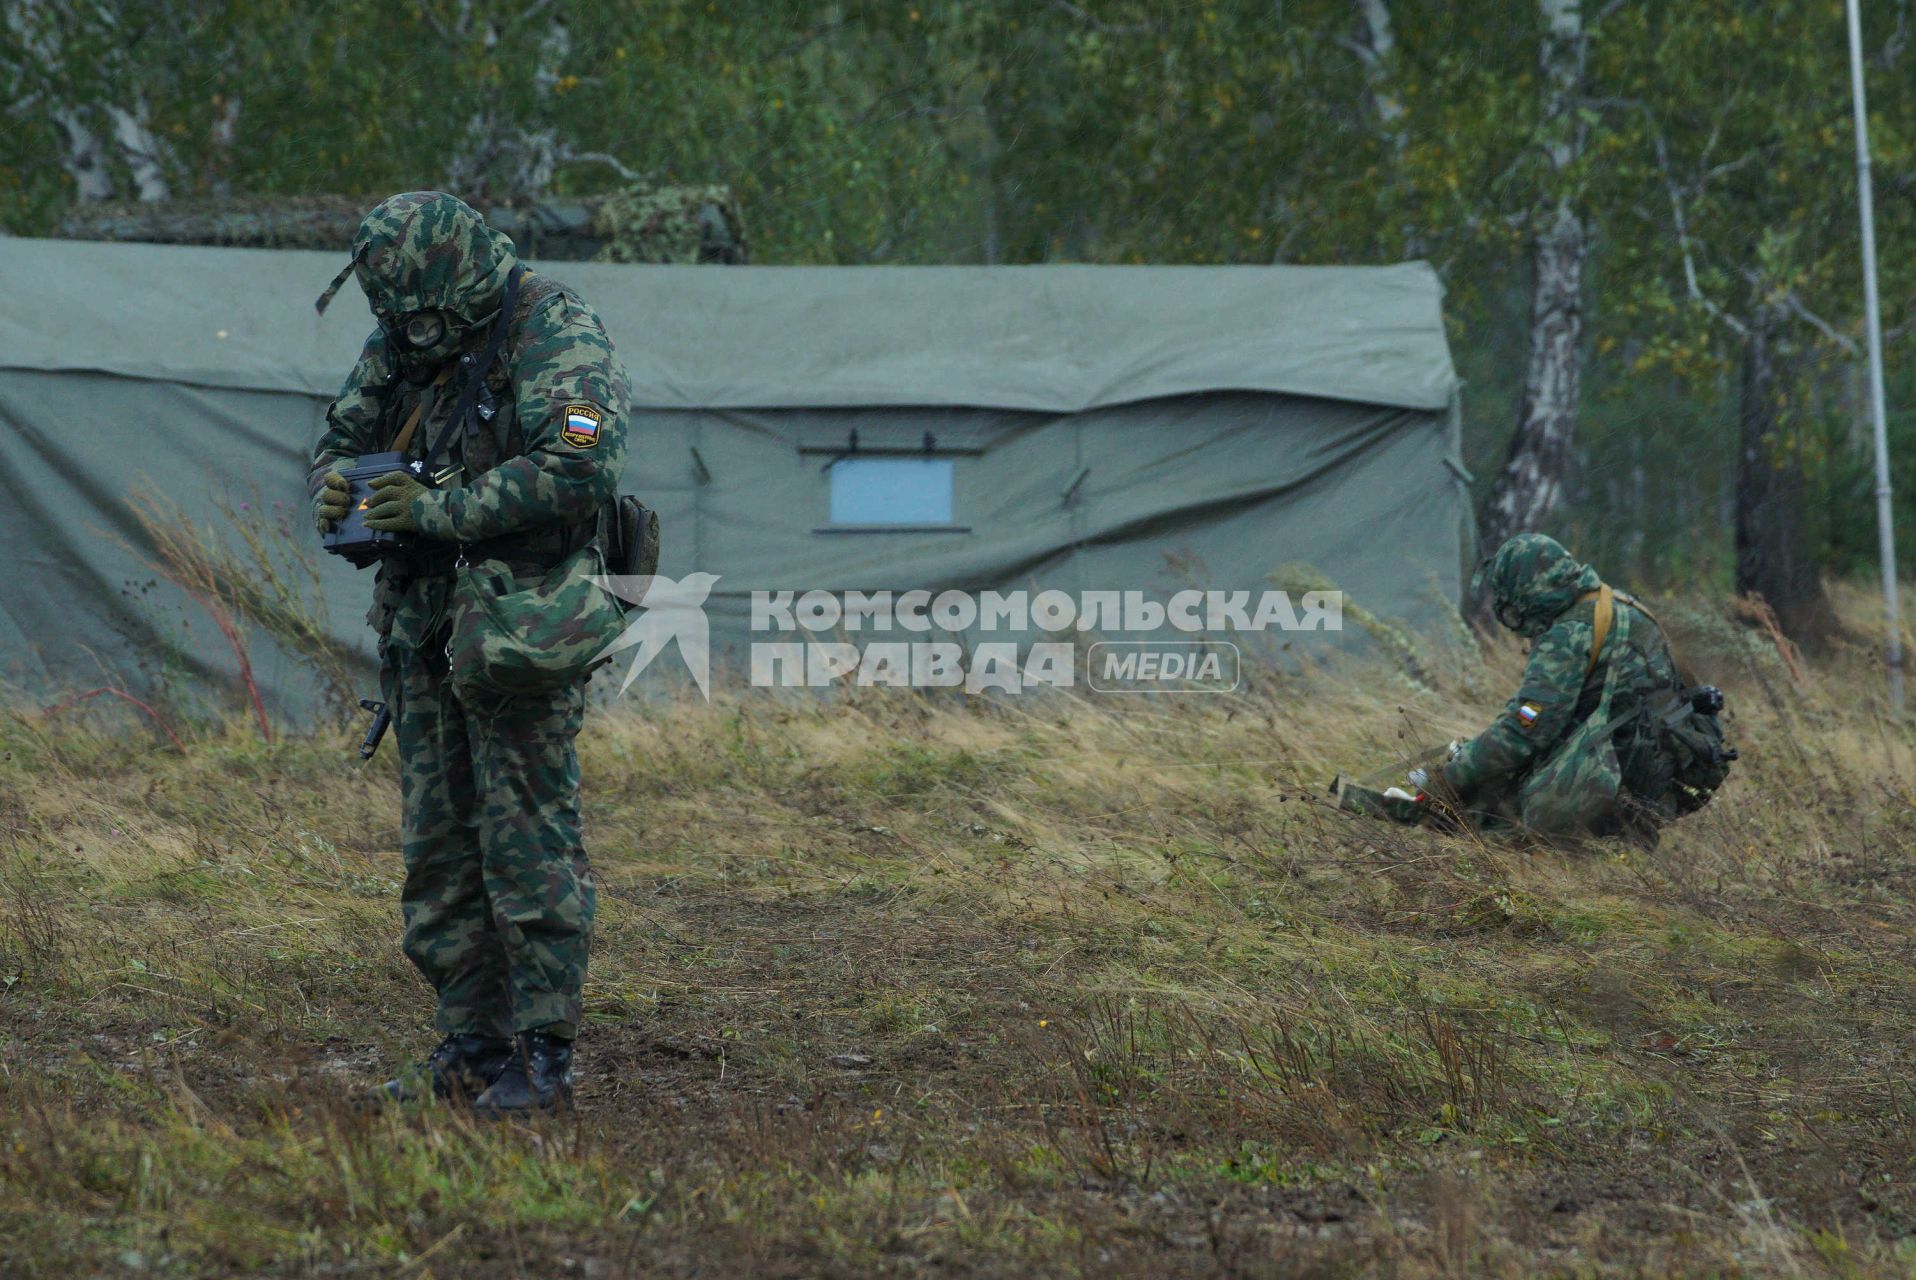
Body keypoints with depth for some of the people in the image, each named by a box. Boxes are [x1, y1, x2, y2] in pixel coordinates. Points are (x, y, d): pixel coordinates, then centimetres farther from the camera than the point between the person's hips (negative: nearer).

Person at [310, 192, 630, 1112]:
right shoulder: (400, 343, 9)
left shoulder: (560, 340, -14)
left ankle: (543, 1053, -3)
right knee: (438, 845, 10)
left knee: (528, 839, -8)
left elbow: (581, 470, -27)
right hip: (421, 625, 8)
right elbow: (343, 434, 19)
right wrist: (336, 487, -6)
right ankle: (471, 1045, 17)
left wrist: (439, 507, -25)